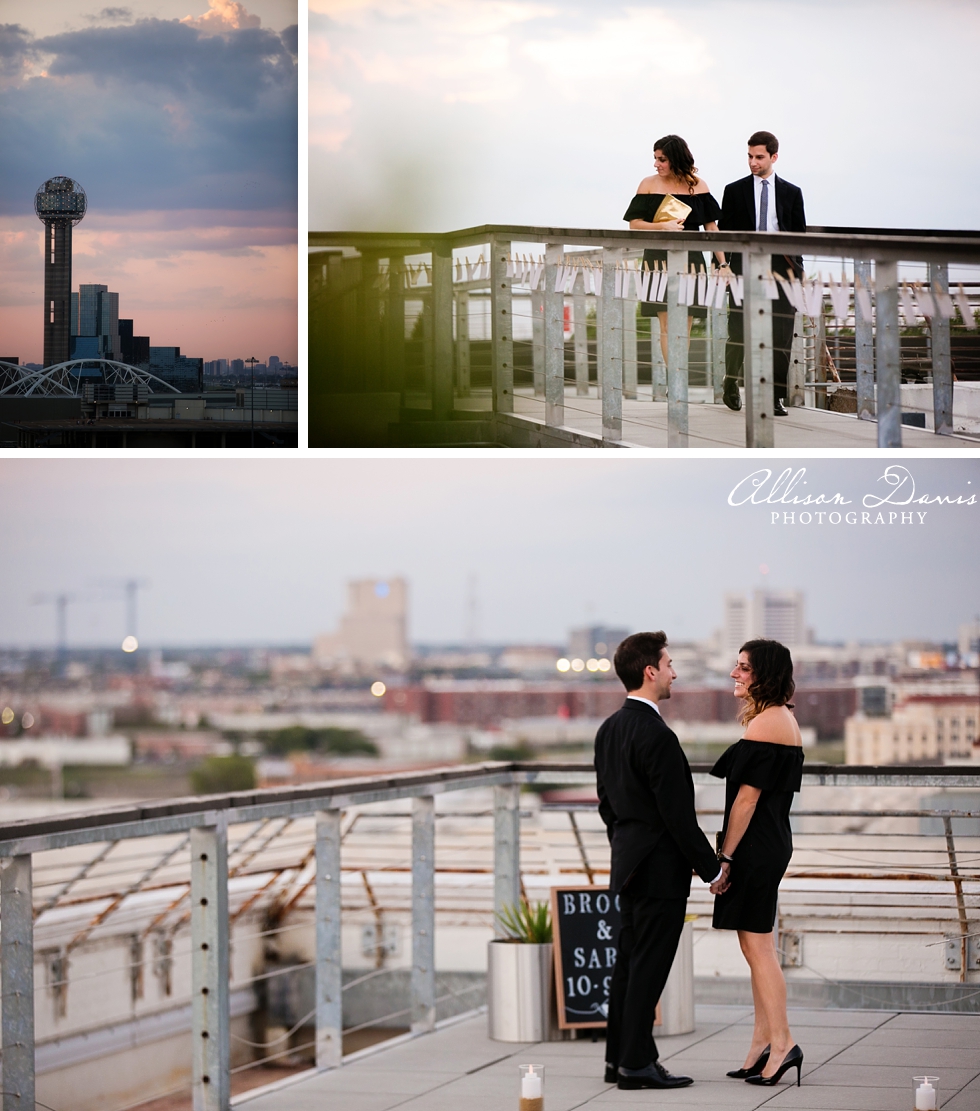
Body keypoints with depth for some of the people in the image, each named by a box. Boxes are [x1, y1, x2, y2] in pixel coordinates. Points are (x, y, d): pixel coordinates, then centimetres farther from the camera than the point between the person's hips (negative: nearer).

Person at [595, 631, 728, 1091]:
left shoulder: (609, 729, 9)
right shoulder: (656, 736, -20)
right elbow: (677, 814, -19)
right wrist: (711, 868, -11)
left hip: (628, 862, 9)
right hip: (661, 867, -9)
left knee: (629, 961, 13)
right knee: (648, 965, -4)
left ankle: (618, 1057, 18)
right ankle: (637, 1063, -1)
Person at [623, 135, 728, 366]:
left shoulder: (697, 185, 4)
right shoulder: (649, 184, 2)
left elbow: (711, 227, 6)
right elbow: (634, 224, 2)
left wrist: (722, 263, 2)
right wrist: (663, 226, -14)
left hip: (691, 258, 1)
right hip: (659, 258, -1)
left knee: (685, 325, 2)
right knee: (667, 323, -8)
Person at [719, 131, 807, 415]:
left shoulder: (791, 193, 12)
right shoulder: (735, 191, 10)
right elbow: (724, 234, 9)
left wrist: (795, 270, 0)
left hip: (780, 269, 1)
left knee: (780, 337, -4)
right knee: (739, 333, -2)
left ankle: (775, 397, 0)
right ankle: (731, 384, 21)